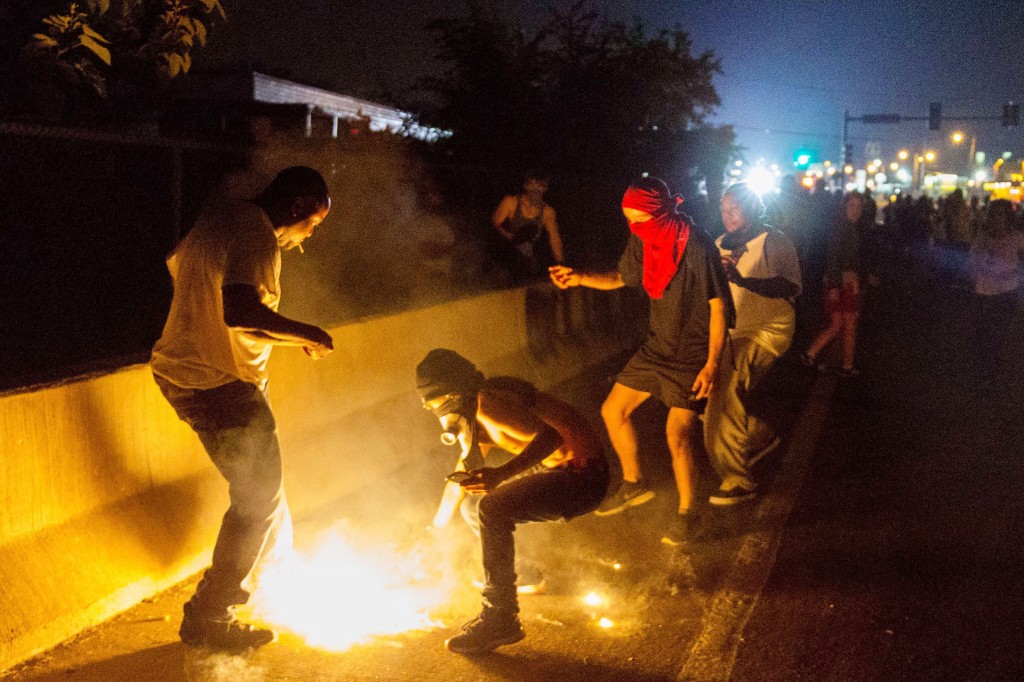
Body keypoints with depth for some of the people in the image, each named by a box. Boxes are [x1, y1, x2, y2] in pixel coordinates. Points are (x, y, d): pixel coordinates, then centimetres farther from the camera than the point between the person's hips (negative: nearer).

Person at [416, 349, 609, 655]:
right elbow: (463, 474, 25)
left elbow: (549, 436, -33)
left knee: (494, 509, -25)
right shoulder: (473, 413, 11)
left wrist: (501, 474, -42)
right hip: (552, 468, 10)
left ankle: (500, 621, -17)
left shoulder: (488, 404, -21)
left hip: (582, 476, -10)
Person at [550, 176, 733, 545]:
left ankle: (686, 513, 6)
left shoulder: (697, 246, -23)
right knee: (613, 410, 12)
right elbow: (620, 277, 15)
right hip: (657, 346, 8)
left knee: (678, 432, -16)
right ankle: (633, 485, 33)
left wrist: (711, 365, -22)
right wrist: (580, 278, -3)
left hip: (693, 353, -8)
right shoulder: (643, 240, -3)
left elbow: (718, 307, -19)